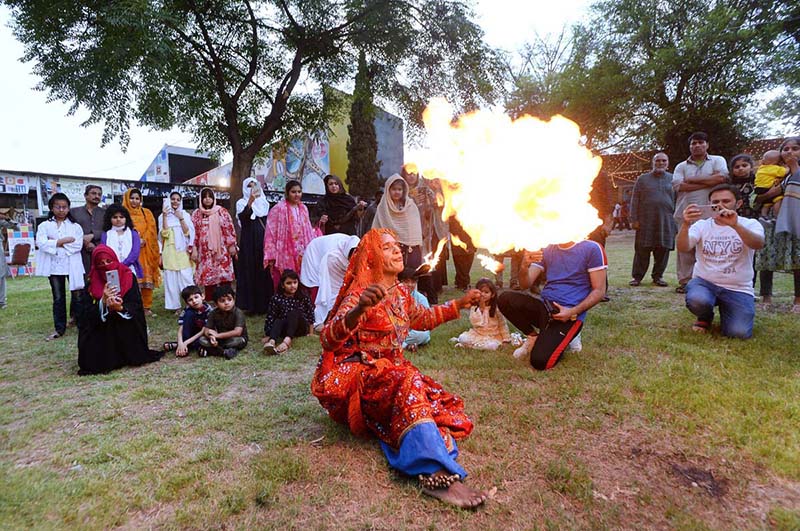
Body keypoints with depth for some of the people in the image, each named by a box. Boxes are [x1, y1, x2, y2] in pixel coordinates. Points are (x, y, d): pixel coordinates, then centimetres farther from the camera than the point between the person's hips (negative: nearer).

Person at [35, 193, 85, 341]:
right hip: (54, 266, 1)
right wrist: (64, 241, -12)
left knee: (78, 296, 0)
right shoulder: (44, 226, 5)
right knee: (58, 298, 10)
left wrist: (55, 243, -11)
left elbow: (77, 245, -9)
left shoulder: (75, 226, 5)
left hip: (72, 266, -1)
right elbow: (41, 243, -11)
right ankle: (59, 329, 17)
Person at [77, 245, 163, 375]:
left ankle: (130, 356, 0)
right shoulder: (93, 281, -3)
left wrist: (120, 308, -32)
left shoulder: (128, 276, -6)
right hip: (101, 327, 1)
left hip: (127, 325, -1)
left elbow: (136, 305, -11)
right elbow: (90, 312, -10)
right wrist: (103, 301, -30)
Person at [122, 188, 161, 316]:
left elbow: (151, 230, 4)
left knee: (147, 278, -1)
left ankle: (147, 307, 6)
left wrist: (143, 240, -12)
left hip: (145, 251, 2)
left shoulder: (147, 213, 14)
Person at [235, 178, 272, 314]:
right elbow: (242, 217, -19)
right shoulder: (242, 203, 2)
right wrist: (251, 200, -31)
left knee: (265, 271, 3)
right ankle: (251, 304, 1)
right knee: (251, 271, -4)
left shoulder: (263, 202, 15)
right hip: (249, 242, -4)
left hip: (263, 241, 4)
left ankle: (265, 303, 9)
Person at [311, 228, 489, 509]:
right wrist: (359, 309, -48)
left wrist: (460, 304, 22)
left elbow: (423, 319, 29)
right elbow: (328, 338, -28)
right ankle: (437, 474, -43)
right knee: (406, 381, -37)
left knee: (448, 409, -10)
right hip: (356, 377, -8)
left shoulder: (401, 293, 9)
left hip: (392, 374, 8)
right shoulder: (359, 293, -14)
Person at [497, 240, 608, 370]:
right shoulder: (547, 250, 8)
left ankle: (565, 339, 10)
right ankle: (534, 337, 1)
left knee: (540, 361, -24)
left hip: (569, 314, -5)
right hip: (545, 307, 5)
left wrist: (573, 312, -18)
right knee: (505, 299, -21)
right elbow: (526, 284, 2)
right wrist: (525, 266, -20)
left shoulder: (591, 249, -4)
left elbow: (599, 291, -5)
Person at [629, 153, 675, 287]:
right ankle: (636, 276, 4)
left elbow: (677, 200, 11)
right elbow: (635, 200, 4)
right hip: (646, 220, -2)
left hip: (666, 221, 2)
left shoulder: (673, 179, 13)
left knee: (663, 250, 3)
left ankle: (658, 276, 15)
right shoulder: (643, 179, 9)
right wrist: (634, 219, -3)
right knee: (642, 249, -2)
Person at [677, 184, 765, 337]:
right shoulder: (701, 225, 2)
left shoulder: (750, 224, -1)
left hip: (738, 289, 0)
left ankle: (724, 309, 17)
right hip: (704, 282, 0)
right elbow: (683, 248, -17)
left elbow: (758, 244, -25)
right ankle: (705, 317, 4)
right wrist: (686, 224, -36)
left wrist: (734, 225, -42)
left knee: (738, 332, -21)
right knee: (697, 300, -35)